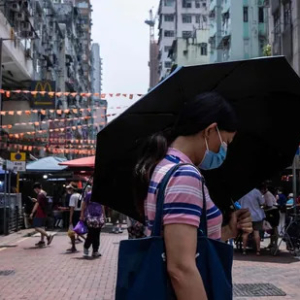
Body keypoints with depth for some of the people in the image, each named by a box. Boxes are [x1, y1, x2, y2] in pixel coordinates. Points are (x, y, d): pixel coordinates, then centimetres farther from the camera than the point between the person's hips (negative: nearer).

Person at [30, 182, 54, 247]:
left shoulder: (40, 195, -17)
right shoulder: (44, 193, 13)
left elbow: (37, 204, -23)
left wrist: (32, 213, -23)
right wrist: (36, 200, 17)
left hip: (39, 214, -10)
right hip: (44, 213, 10)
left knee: (37, 227, -11)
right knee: (41, 227, 14)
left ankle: (48, 236, -16)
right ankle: (42, 241, 17)